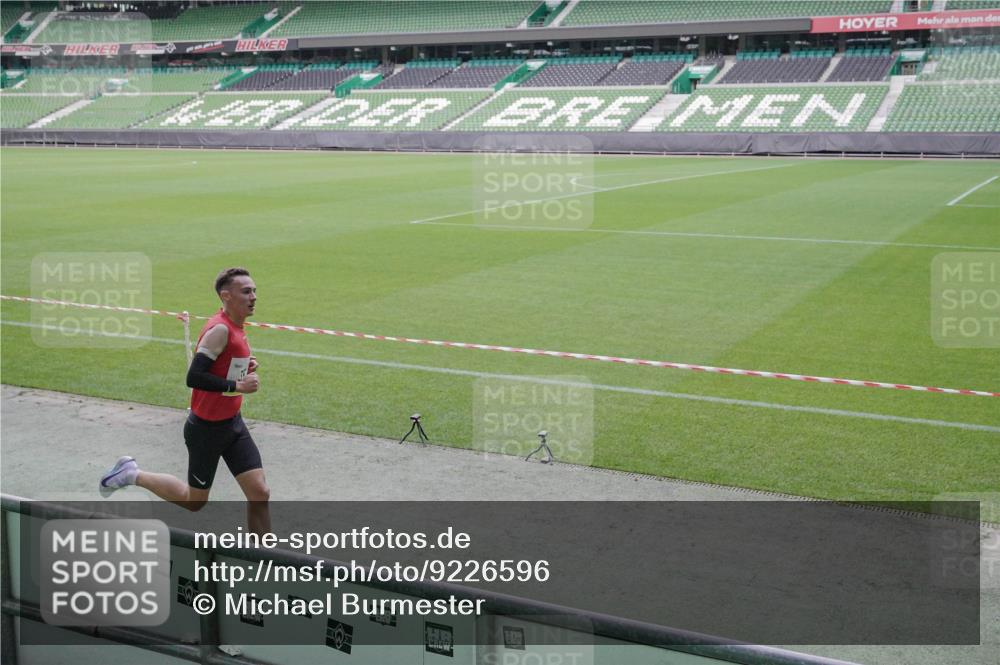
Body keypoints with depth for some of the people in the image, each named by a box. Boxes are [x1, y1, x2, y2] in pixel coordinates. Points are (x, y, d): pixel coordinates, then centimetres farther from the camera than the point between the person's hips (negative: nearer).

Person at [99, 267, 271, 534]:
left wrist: (244, 367, 2)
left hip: (233, 423, 8)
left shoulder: (235, 327, 6)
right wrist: (237, 386, -26)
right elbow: (194, 377, -29)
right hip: (207, 429, -8)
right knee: (194, 500, 10)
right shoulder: (220, 330, -22)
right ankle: (133, 474, 27)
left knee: (259, 492, 1)